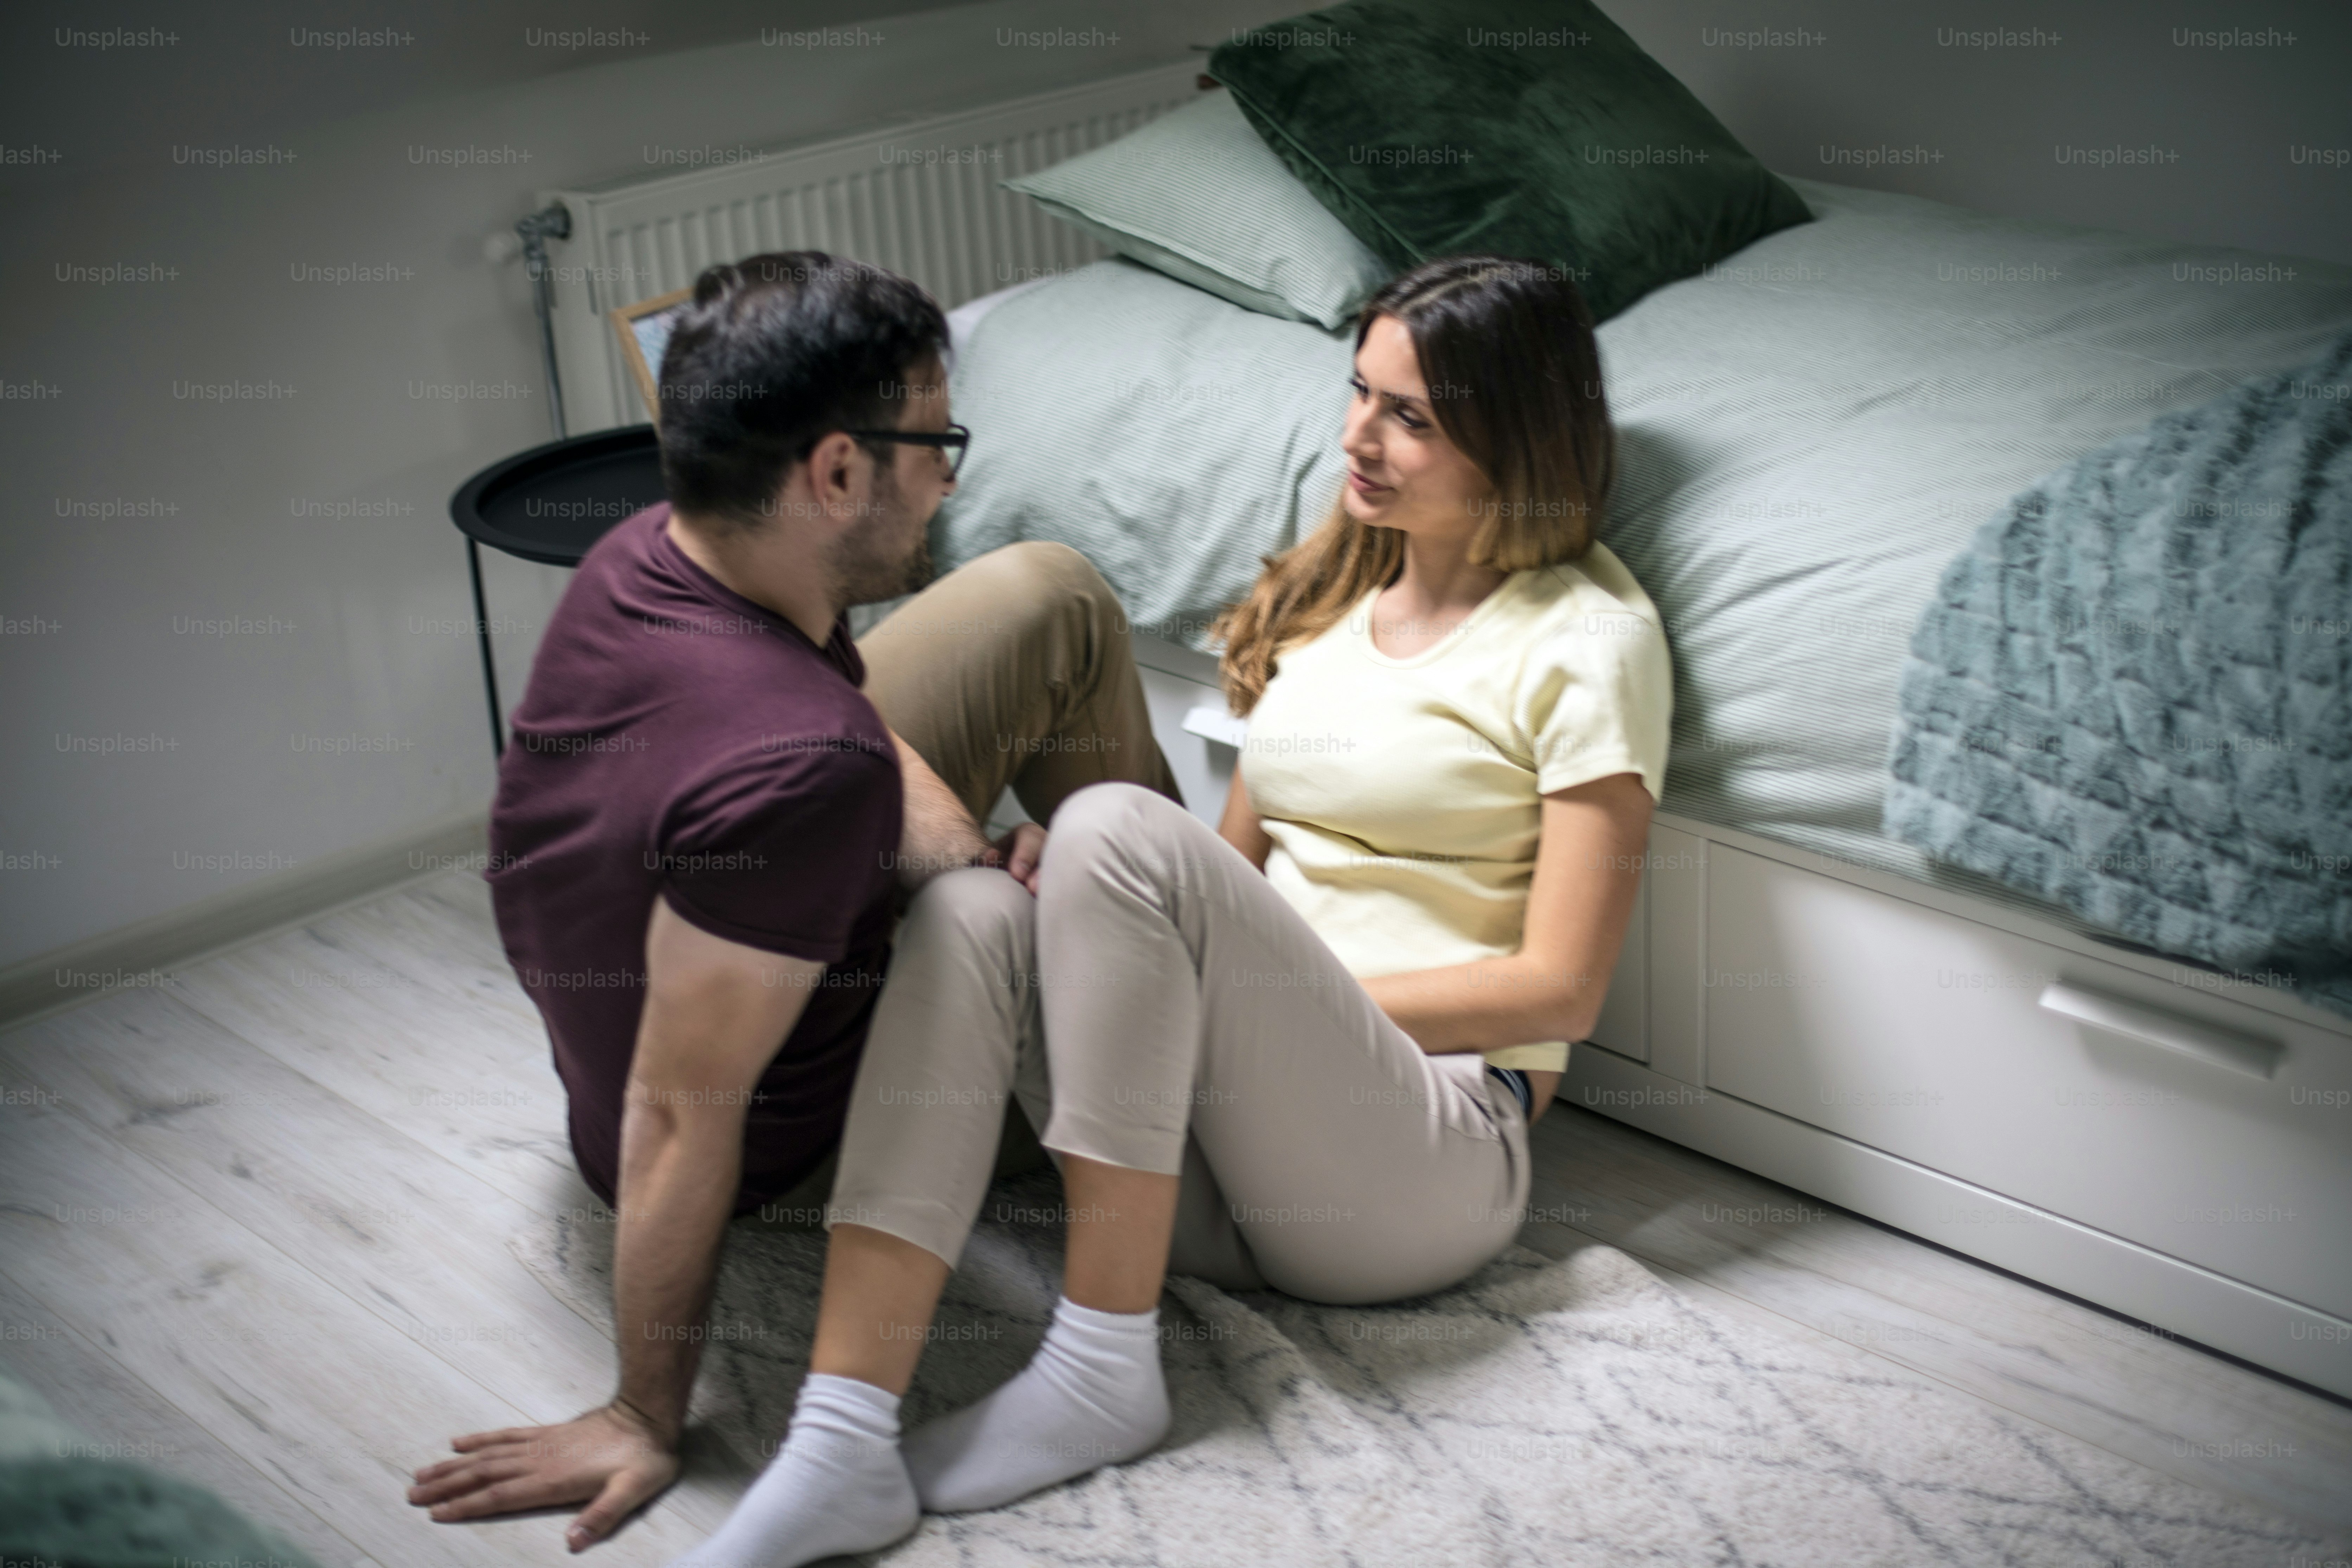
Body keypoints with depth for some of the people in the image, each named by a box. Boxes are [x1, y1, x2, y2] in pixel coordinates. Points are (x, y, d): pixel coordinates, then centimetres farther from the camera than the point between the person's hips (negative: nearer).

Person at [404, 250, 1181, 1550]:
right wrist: (644, 1422, -25)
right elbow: (680, 1116, -36)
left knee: (1046, 599, 9)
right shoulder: (796, 766, -43)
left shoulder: (644, 557, -18)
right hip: (791, 1143, -7)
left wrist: (969, 870, -19)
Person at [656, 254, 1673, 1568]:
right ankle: (846, 1440, -33)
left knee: (1121, 827, -28)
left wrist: (1313, 1000, -10)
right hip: (1221, 1170, 6)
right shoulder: (1333, 587, 19)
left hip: (1432, 1151, -6)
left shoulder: (1589, 638, -2)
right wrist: (1102, 940, -3)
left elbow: (1562, 990, -7)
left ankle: (1105, 1364, -23)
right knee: (971, 916, -22)